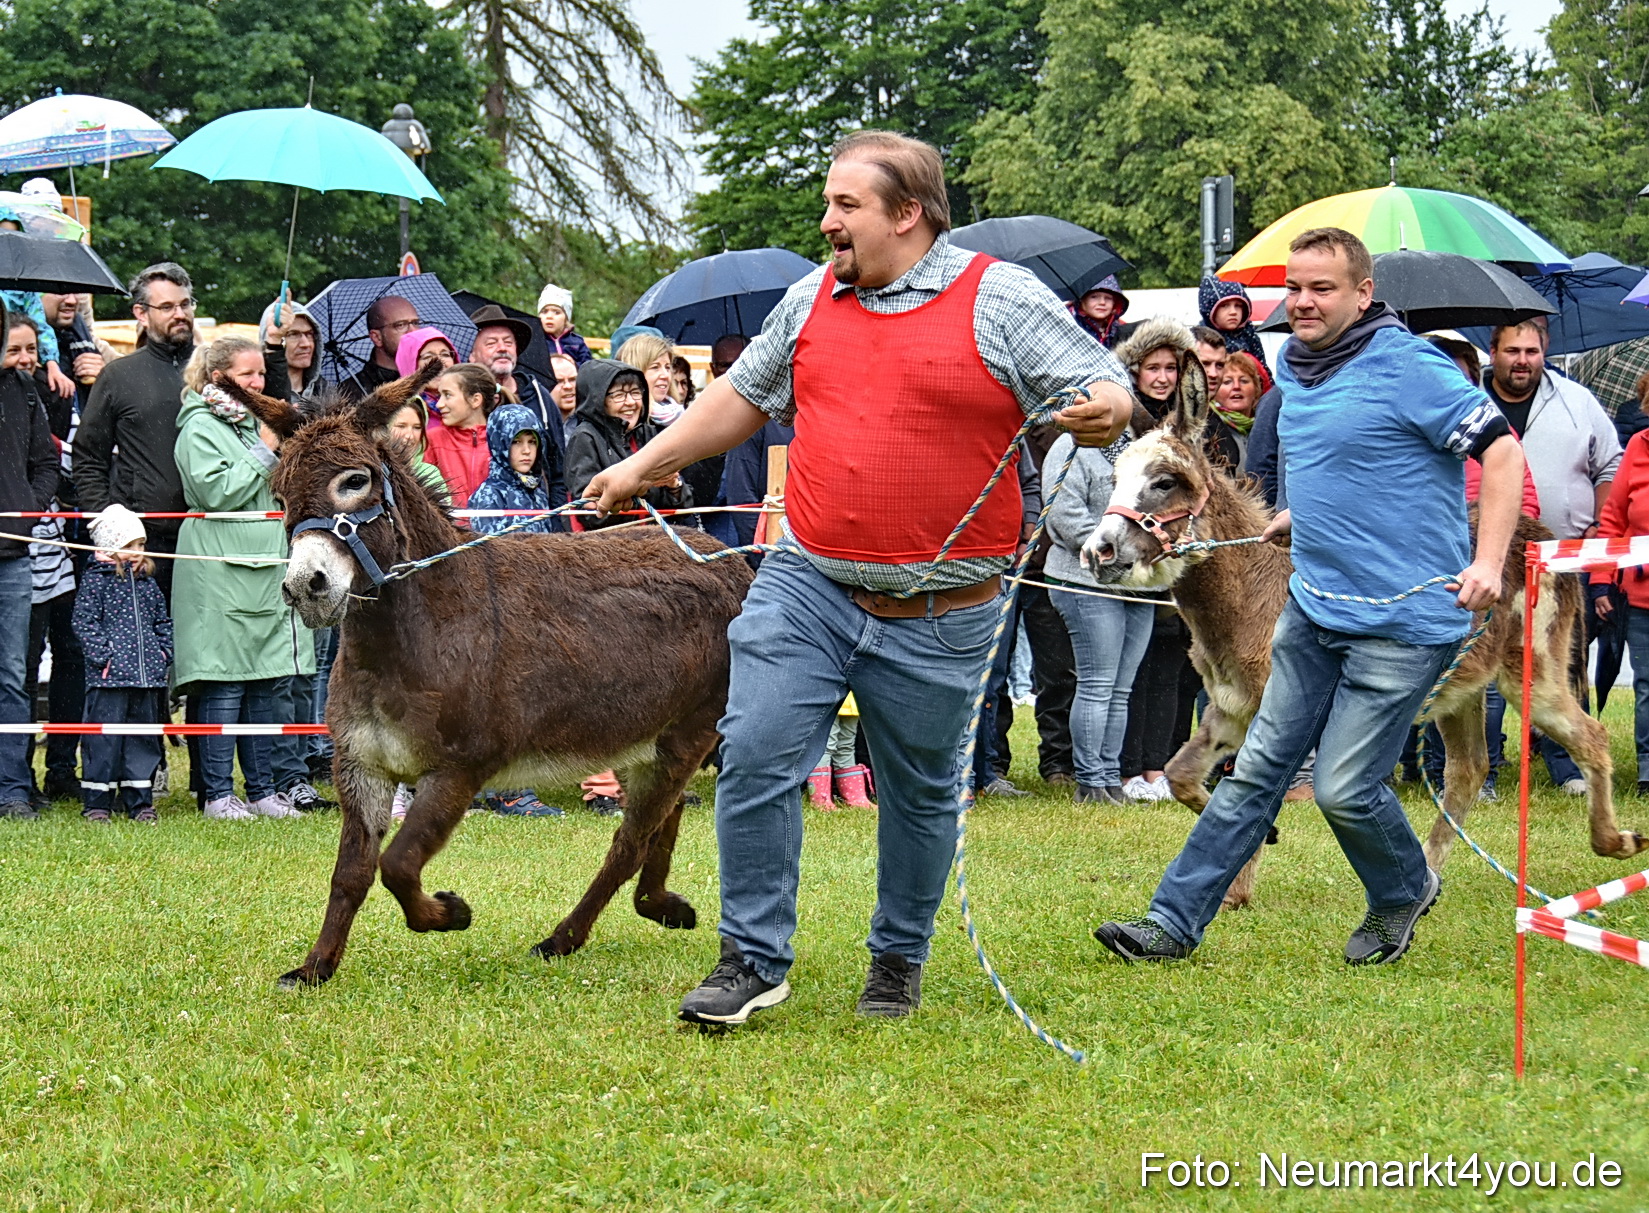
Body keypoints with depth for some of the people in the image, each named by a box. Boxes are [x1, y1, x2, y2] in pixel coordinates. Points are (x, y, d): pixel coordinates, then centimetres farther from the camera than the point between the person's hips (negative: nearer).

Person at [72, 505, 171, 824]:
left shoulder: (147, 583, 14)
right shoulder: (97, 580, -4)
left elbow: (163, 621, 22)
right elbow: (84, 621, -9)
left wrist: (164, 652, 8)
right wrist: (103, 654, -15)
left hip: (148, 676, 6)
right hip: (109, 677, -6)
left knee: (143, 738, 9)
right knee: (105, 738, -5)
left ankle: (139, 801, 15)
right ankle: (96, 802, 1)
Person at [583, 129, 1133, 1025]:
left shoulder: (1002, 301, -5)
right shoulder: (814, 298, 10)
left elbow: (1105, 391, -6)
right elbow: (743, 396, 23)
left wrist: (1101, 412, -30)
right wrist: (641, 467, 26)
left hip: (936, 615, -3)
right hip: (808, 582, 3)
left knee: (919, 791, 10)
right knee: (755, 755, -9)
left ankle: (899, 963, 27)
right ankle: (753, 959, 1)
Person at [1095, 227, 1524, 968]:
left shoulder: (1404, 365, -15)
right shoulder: (1294, 366, 11)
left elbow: (1501, 450, -17)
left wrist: (1489, 560, -26)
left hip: (1399, 620, -8)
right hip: (1313, 603, 8)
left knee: (1344, 789, -5)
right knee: (1259, 767, 7)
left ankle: (1404, 892, 24)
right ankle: (1174, 923, 7)